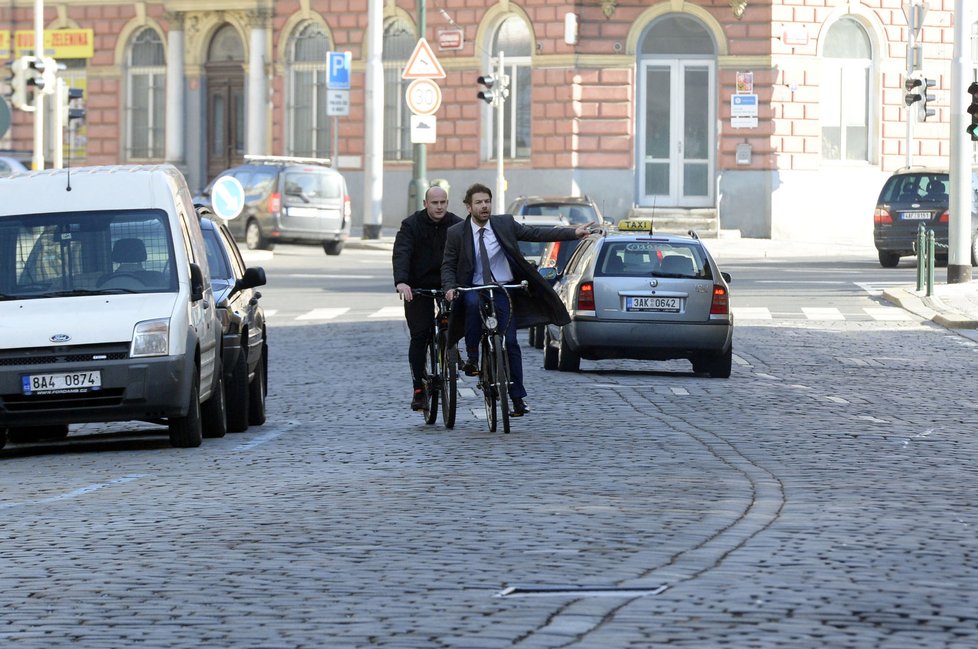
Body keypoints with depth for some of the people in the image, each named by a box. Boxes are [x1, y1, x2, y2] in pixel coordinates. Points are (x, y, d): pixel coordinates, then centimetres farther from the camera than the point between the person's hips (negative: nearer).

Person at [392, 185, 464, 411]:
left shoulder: (458, 225, -3)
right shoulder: (411, 225, -9)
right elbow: (401, 254, -22)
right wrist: (400, 281, -39)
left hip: (448, 284, 2)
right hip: (417, 287, -2)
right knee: (419, 336, -7)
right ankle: (418, 389, -3)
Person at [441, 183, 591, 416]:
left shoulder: (504, 224, 3)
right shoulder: (456, 233, 0)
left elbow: (536, 233, 4)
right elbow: (448, 266, 4)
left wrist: (573, 233, -1)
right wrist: (450, 287, -15)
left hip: (503, 291, 1)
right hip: (474, 290, -1)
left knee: (510, 342, -6)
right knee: (472, 303, -37)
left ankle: (518, 398, -1)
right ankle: (472, 358, -22)